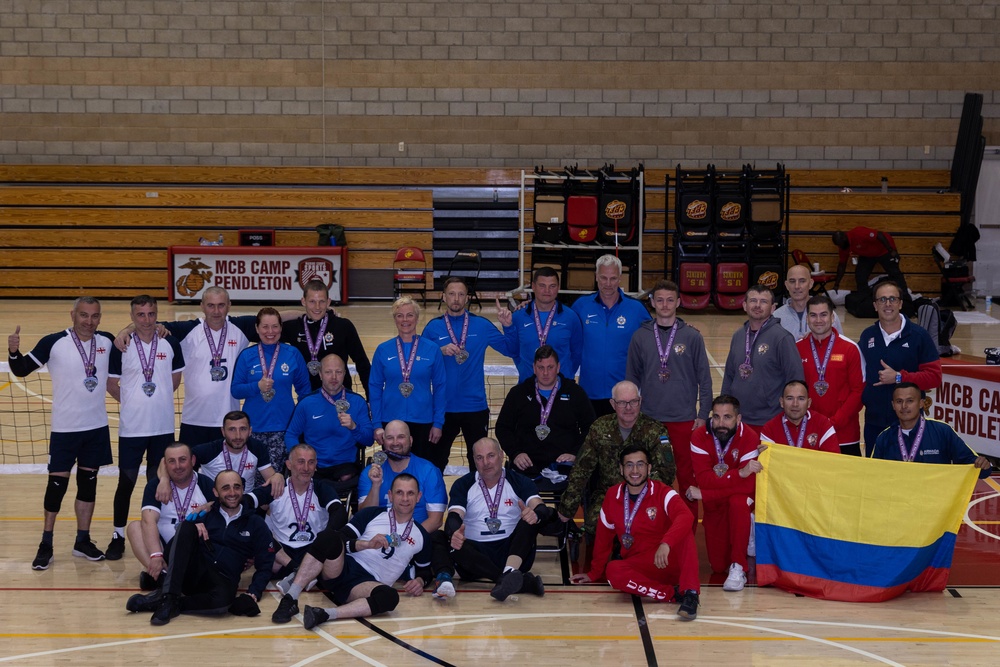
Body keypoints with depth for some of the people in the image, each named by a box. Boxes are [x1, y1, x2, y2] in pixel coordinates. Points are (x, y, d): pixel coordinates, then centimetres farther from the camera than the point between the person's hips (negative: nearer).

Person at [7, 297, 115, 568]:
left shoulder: (107, 342, -1)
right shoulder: (53, 343, -11)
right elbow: (22, 370, -7)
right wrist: (13, 352, -26)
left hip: (97, 427, 3)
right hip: (65, 427, -3)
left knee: (88, 482, 11)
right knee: (57, 484, 0)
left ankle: (82, 541, 23)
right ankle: (46, 545, 10)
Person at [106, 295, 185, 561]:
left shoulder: (171, 344, 0)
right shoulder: (121, 346, -5)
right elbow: (111, 383, 3)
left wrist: (158, 398, 7)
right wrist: (131, 401, 4)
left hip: (163, 427, 2)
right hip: (131, 427, -2)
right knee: (126, 482, 3)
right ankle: (118, 535, 13)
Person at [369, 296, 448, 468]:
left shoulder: (432, 349, 0)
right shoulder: (383, 350, 2)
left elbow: (440, 388, 2)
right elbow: (374, 389, 4)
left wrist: (438, 423, -2)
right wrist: (377, 424, -1)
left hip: (423, 422, -1)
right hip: (390, 422, 1)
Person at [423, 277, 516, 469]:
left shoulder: (482, 325, 1)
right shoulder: (433, 327, 1)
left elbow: (510, 350, 2)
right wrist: (441, 351, -17)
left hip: (475, 406, 0)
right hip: (443, 407, 0)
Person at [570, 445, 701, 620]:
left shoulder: (663, 492, -9)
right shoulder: (612, 496, 3)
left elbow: (686, 516, -30)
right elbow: (603, 538, 15)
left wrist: (666, 544, -46)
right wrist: (594, 573, 22)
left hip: (671, 562, -3)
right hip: (640, 568, 3)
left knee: (683, 531, -30)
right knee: (613, 571, -29)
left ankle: (690, 593, -38)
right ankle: (674, 594, -30)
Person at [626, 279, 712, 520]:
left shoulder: (692, 336, -1)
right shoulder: (641, 337, 3)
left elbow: (704, 379, 2)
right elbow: (632, 378, 9)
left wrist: (703, 415, -2)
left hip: (684, 419, -1)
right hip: (650, 419, 1)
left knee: (687, 476, 4)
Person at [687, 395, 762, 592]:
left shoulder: (750, 438, -24)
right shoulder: (700, 437, -17)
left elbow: (748, 487, -30)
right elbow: (703, 478, -27)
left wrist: (703, 494, -30)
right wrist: (739, 473, -41)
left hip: (741, 500, -2)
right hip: (714, 505, 2)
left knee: (738, 501, -38)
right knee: (718, 565, -4)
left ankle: (738, 568, -27)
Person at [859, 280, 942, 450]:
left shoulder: (919, 335, -2)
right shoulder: (867, 336, 11)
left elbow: (934, 376, -6)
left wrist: (899, 378, -14)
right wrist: (859, 401, 1)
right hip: (874, 423, 4)